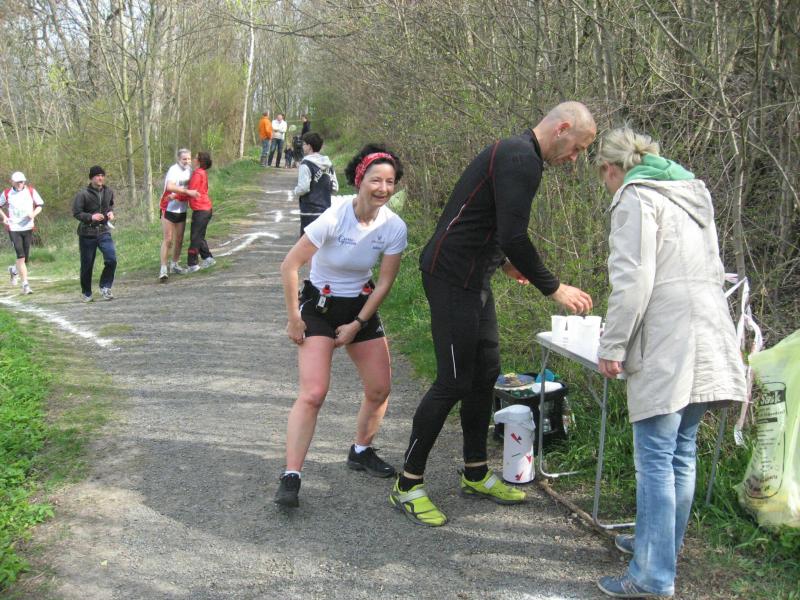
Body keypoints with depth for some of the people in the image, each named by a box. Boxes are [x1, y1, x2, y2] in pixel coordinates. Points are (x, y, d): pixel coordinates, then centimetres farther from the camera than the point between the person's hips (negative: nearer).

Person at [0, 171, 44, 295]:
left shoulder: (31, 191, 0)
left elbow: (39, 205, 8)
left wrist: (34, 213, -11)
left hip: (28, 228, 2)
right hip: (13, 228, -2)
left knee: (25, 257, 8)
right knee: (21, 256, -12)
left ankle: (14, 270, 42)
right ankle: (25, 284, -8)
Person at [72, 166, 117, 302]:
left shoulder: (109, 192, 4)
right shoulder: (83, 194, -11)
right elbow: (76, 213, -10)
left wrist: (111, 212, 2)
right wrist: (91, 217, -24)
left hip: (104, 231, 3)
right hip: (87, 234, -3)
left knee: (111, 260, -13)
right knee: (87, 265, 6)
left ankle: (105, 287, 6)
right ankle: (86, 293, 22)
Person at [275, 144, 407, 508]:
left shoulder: (394, 227, -13)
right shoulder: (333, 219, -25)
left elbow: (385, 282, -3)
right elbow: (289, 267, -19)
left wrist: (358, 324, -5)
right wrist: (294, 319, -12)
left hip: (362, 306, 5)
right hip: (319, 305, -4)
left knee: (380, 389, 5)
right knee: (313, 394, -17)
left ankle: (360, 453, 30)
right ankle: (290, 478, -11)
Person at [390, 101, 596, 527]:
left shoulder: (515, 154, 16)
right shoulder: (520, 159, -18)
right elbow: (514, 237, -25)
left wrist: (504, 262, 28)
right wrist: (554, 289, -18)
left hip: (473, 278, 11)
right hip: (452, 277, -11)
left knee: (485, 373, 15)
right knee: (453, 382, -7)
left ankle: (475, 474, 27)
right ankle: (407, 485, 5)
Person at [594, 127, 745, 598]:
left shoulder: (636, 197, -5)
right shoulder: (692, 193, 21)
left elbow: (632, 280, -15)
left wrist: (613, 346, -9)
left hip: (667, 343, -9)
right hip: (707, 338, 9)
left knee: (655, 456, -5)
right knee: (682, 450, 16)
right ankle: (664, 542, 29)